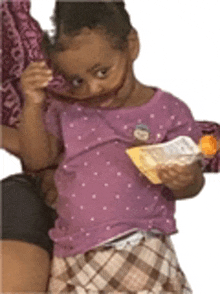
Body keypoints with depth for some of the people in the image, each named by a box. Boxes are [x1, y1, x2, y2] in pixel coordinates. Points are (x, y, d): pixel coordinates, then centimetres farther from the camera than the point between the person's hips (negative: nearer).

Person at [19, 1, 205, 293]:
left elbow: (192, 180, 0)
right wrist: (33, 104, -8)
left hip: (138, 250, -4)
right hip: (72, 253, 4)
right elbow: (37, 158, 4)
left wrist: (185, 182, -24)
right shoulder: (67, 107, 7)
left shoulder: (168, 112, -5)